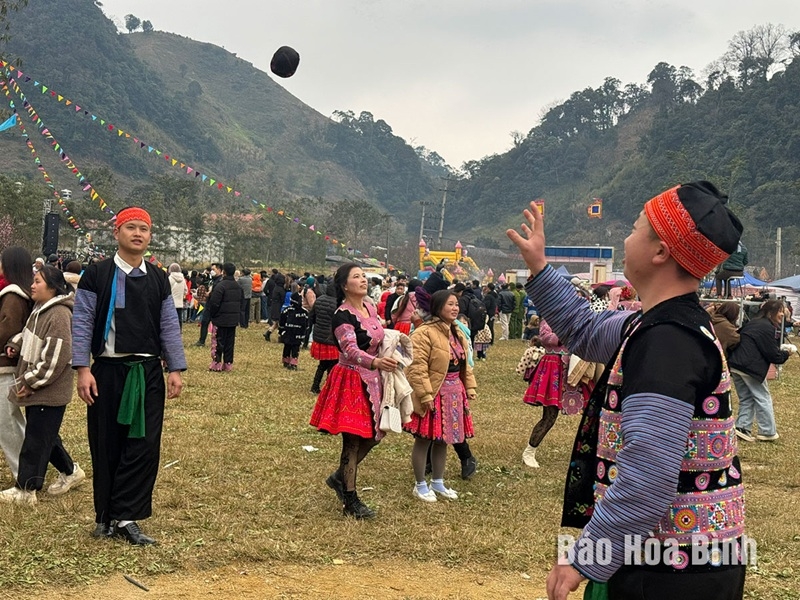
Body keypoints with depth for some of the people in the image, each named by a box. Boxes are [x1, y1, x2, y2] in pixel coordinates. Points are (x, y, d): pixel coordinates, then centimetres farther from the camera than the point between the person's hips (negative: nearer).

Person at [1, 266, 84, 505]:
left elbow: (56, 358, -25)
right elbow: (30, 334, 29)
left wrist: (31, 382, -19)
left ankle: (26, 490, 10)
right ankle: (70, 471, 33)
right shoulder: (40, 309, 10)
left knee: (36, 439, 0)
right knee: (45, 435, 18)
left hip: (49, 392, -10)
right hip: (35, 388, 10)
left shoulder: (59, 315, -22)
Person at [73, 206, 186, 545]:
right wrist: (83, 369, -11)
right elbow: (82, 324, -4)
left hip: (148, 374, 3)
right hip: (107, 372, -3)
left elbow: (169, 327, 9)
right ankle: (105, 517, 17)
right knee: (106, 448, 5)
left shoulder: (158, 280, 8)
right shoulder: (97, 275, -2)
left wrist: (175, 370, 3)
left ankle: (125, 518, 4)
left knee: (144, 447, -3)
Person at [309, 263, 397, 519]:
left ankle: (340, 477, 32)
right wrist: (376, 362, -49)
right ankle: (350, 500, 10)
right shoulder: (342, 316, -19)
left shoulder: (371, 308, 7)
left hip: (372, 381, 8)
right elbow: (350, 351, -33)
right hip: (352, 380, -8)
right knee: (353, 439, -2)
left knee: (373, 435, 13)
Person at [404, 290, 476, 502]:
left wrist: (470, 388, 12)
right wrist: (425, 395, -23)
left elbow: (465, 364, 19)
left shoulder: (458, 333, 11)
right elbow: (417, 367, -20)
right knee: (424, 440, 4)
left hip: (454, 393, 8)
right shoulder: (424, 333, -17)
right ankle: (420, 485, 17)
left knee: (443, 440, 17)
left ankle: (438, 482, 30)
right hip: (433, 394, -8)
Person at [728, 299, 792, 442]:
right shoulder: (767, 327, -11)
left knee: (746, 398, 16)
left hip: (735, 364, 8)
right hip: (750, 367, -8)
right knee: (763, 398, 5)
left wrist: (779, 350, 21)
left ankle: (742, 427, 11)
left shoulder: (752, 323, 16)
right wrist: (786, 353, 8)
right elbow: (773, 354, -10)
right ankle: (768, 432, 11)